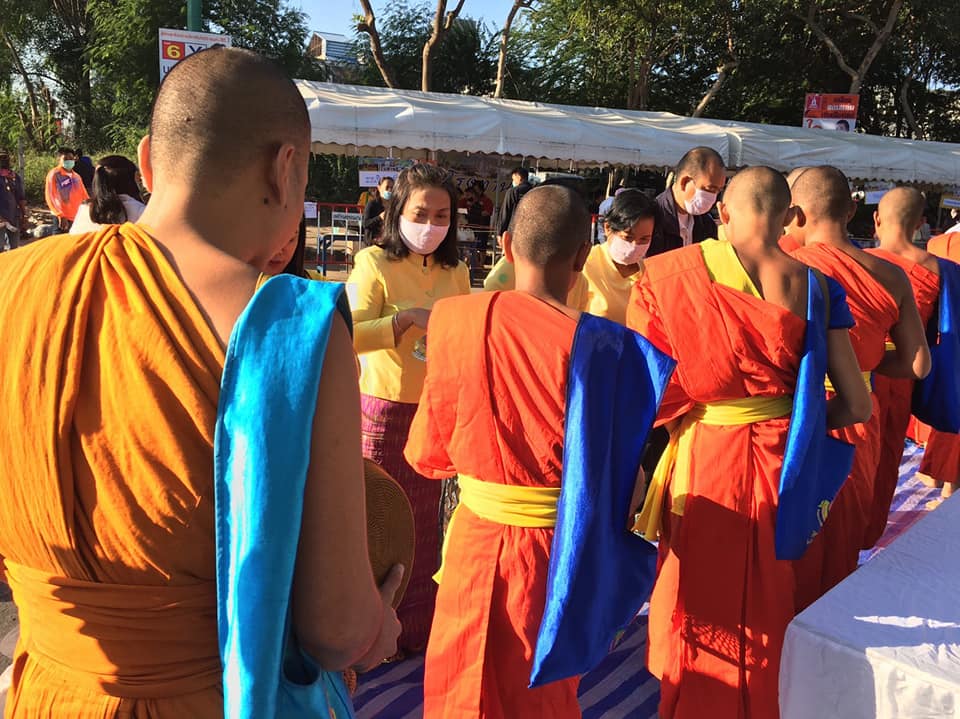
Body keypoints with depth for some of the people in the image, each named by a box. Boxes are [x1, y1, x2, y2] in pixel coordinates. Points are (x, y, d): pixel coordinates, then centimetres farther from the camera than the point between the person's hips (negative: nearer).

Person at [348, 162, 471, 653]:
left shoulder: (455, 271, 7)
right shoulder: (374, 262, -9)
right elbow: (349, 334, -20)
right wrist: (408, 317, -29)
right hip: (383, 408, -4)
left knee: (424, 521, 13)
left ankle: (418, 628, 30)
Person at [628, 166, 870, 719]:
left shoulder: (674, 272, -10)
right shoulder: (816, 285, -5)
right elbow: (857, 405, -4)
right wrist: (797, 419, 13)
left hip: (704, 456, -2)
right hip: (782, 461, 2)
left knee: (701, 605, 18)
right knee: (765, 609, 24)